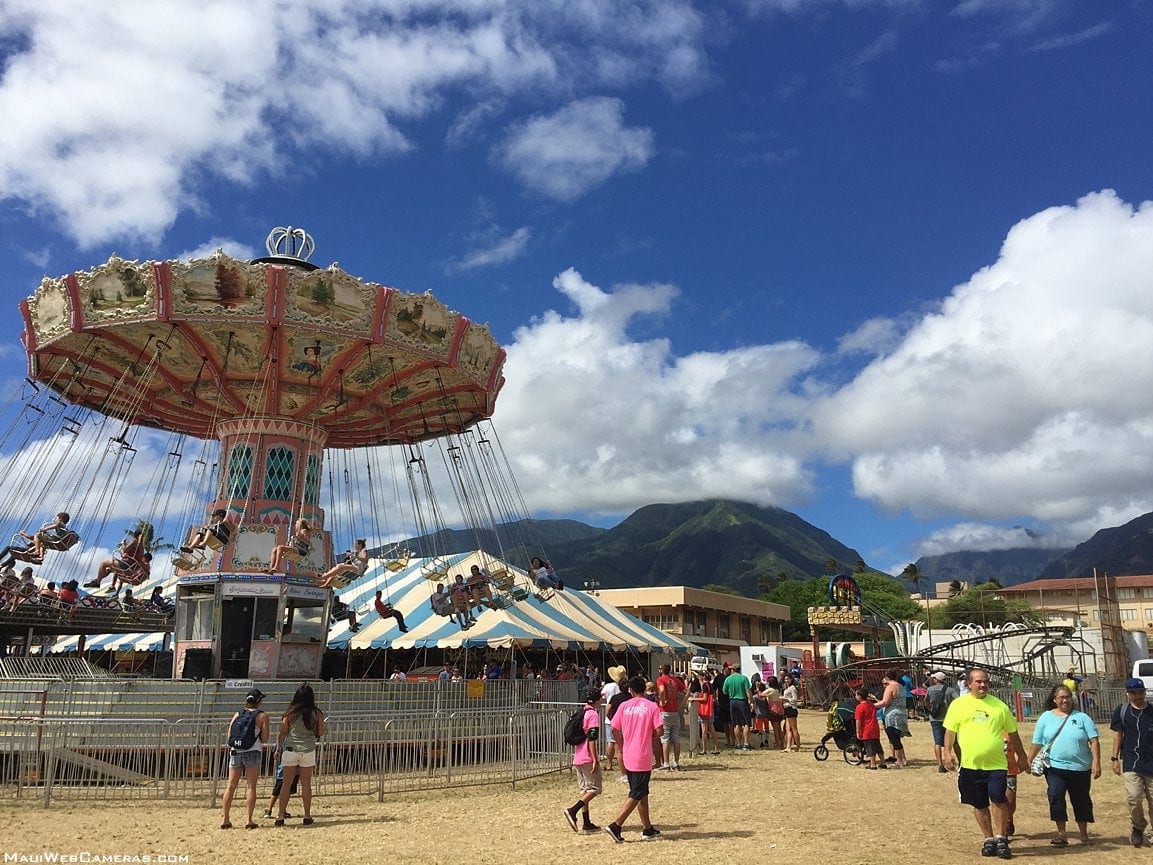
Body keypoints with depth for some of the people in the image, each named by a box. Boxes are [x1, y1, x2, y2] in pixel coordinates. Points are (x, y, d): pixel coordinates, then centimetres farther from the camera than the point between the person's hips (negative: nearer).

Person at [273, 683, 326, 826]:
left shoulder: (291, 712, -3)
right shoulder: (316, 713, -3)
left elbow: (282, 733, -1)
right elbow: (321, 733, 3)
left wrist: (278, 749, 10)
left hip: (291, 750, 0)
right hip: (308, 750, 0)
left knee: (287, 784, 7)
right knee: (306, 784, 8)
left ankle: (281, 816, 5)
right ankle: (307, 817, 13)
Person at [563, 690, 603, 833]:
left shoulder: (581, 714, 16)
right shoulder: (594, 714, -10)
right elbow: (592, 739, -18)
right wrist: (595, 760, -19)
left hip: (577, 759, 9)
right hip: (588, 758, -9)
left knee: (585, 789, 11)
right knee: (595, 789, -3)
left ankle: (586, 823, 10)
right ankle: (573, 810, -17)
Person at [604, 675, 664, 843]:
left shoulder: (624, 706, 2)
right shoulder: (652, 706, -8)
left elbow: (615, 728, 4)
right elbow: (659, 730, -13)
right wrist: (651, 737, 9)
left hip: (628, 757, 5)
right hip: (643, 758, -5)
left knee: (642, 792, 16)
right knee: (636, 795, 0)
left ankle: (648, 829, 22)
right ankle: (615, 826, -9)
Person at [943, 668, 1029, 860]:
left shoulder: (999, 705, 6)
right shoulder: (958, 704, 2)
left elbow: (1013, 733, 15)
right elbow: (950, 730, 3)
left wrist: (1021, 756, 17)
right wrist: (948, 752, -7)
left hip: (996, 764, 0)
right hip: (970, 765, 0)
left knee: (998, 800, -9)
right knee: (980, 805, 10)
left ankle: (1001, 839, 7)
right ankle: (988, 839, 24)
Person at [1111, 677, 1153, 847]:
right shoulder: (1122, 711, 3)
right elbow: (1118, 735, 7)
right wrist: (1115, 758, 3)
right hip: (1130, 761, -1)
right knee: (1134, 797, -11)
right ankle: (1138, 828, 12)